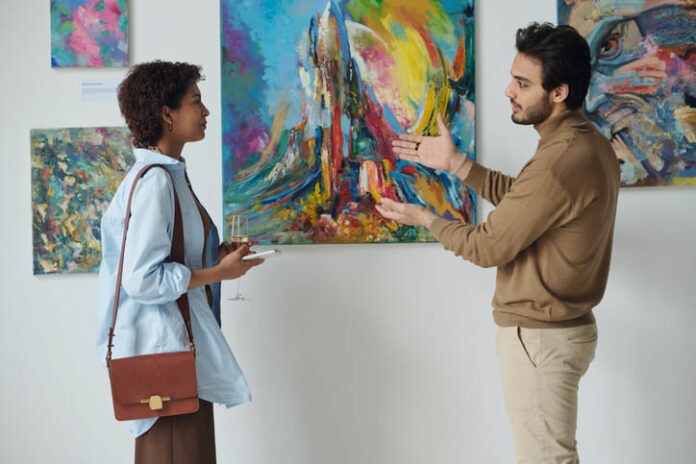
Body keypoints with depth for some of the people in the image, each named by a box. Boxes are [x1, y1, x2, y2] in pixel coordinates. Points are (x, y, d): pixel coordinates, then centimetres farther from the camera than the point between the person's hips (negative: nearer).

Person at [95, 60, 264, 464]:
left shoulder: (169, 175, 13)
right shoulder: (153, 181, -18)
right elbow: (142, 280, -23)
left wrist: (215, 254, 8)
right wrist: (219, 272, -14)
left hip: (183, 342, 10)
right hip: (165, 345, -10)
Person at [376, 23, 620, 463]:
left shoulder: (559, 164, -27)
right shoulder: (592, 145, 5)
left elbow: (488, 247, -18)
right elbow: (517, 196, 15)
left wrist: (425, 218, -2)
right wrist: (454, 161, 10)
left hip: (540, 338, -10)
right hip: (569, 325, 10)